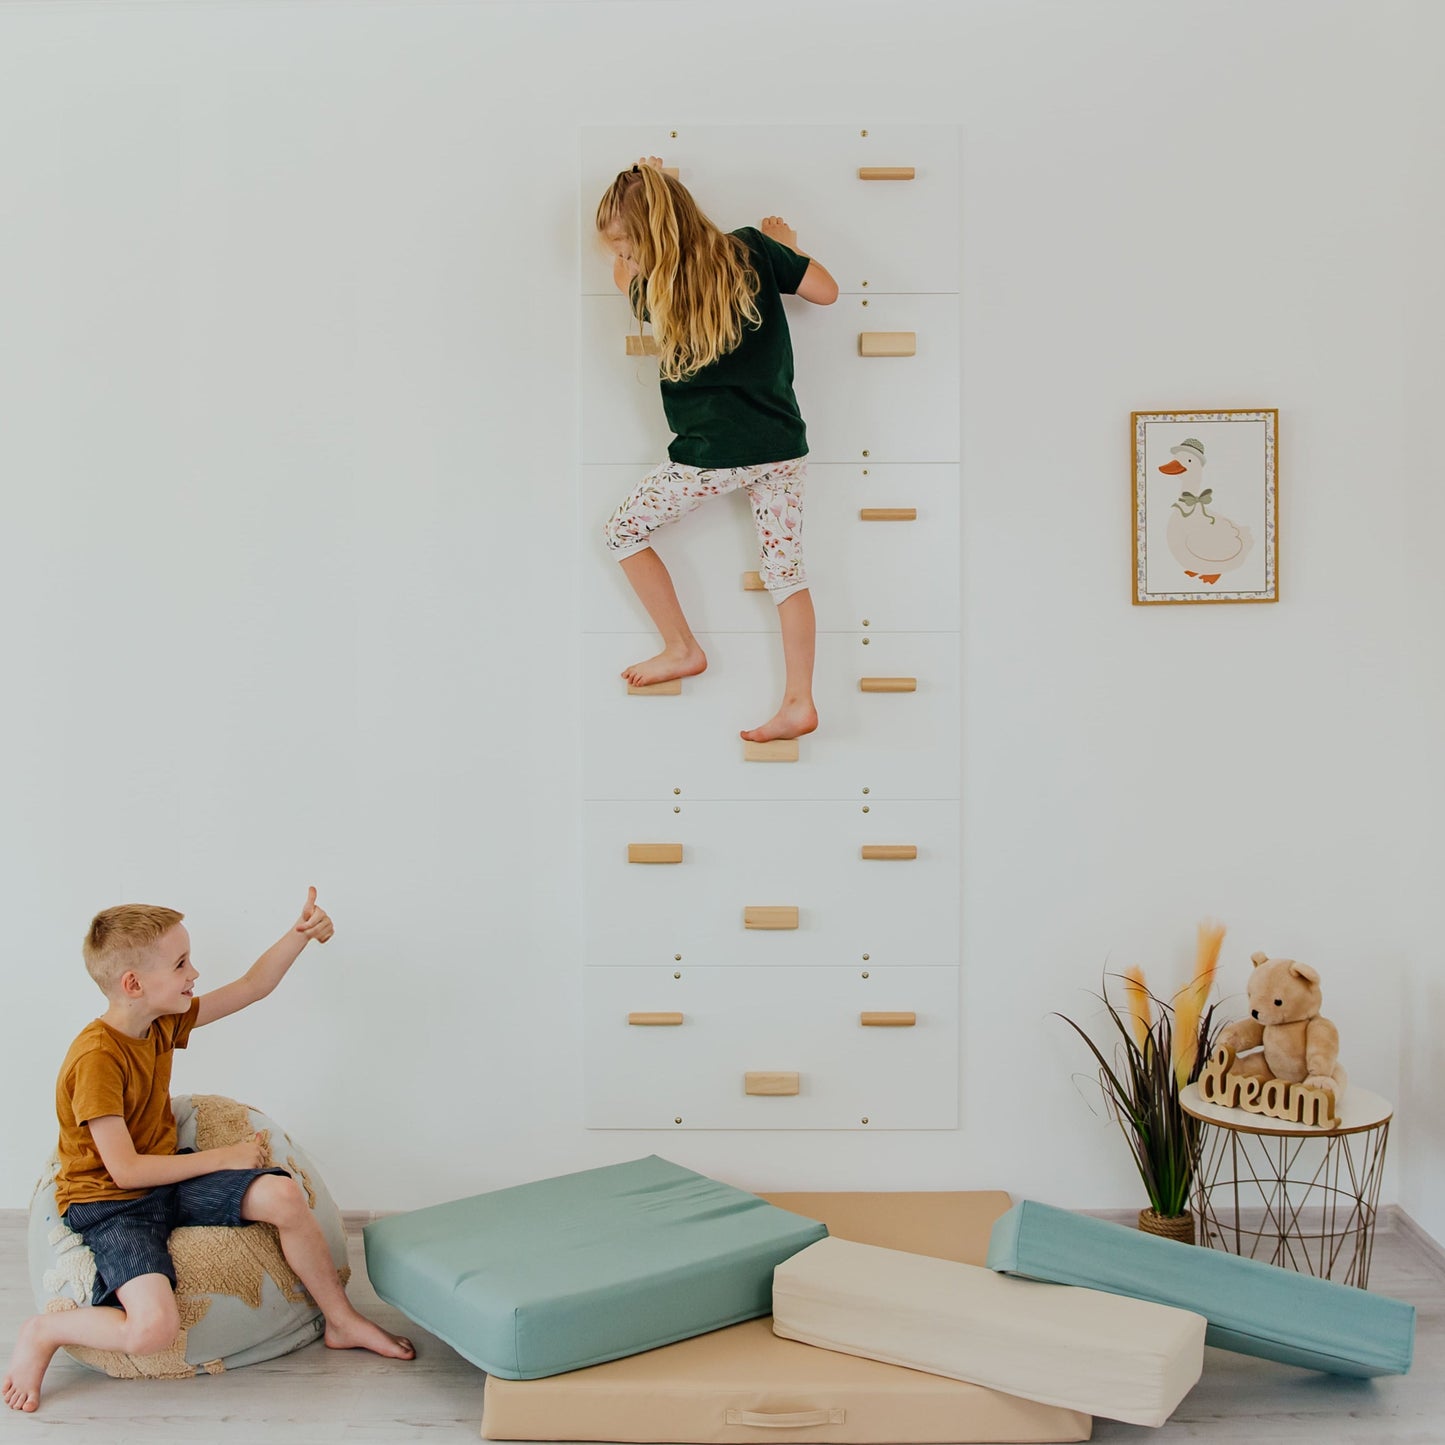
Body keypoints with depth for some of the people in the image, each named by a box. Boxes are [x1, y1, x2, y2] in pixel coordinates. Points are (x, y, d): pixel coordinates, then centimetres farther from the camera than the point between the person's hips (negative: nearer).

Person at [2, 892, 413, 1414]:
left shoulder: (164, 1021, -1)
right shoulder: (97, 1058, -24)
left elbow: (250, 988, 6)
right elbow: (125, 1171, -23)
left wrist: (301, 933, -9)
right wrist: (224, 1158, -16)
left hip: (165, 1177, 8)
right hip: (108, 1203, -7)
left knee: (283, 1196, -14)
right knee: (154, 1328, -29)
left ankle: (343, 1322, 3)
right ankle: (44, 1333, 1)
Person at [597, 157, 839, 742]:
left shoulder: (655, 291, -9)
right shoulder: (751, 249, -5)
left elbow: (621, 275, 14)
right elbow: (826, 290, 3)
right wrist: (787, 244, 19)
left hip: (710, 455, -4)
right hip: (782, 446, 4)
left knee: (623, 534, 15)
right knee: (786, 568, 10)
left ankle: (682, 650, 21)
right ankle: (799, 702, 9)